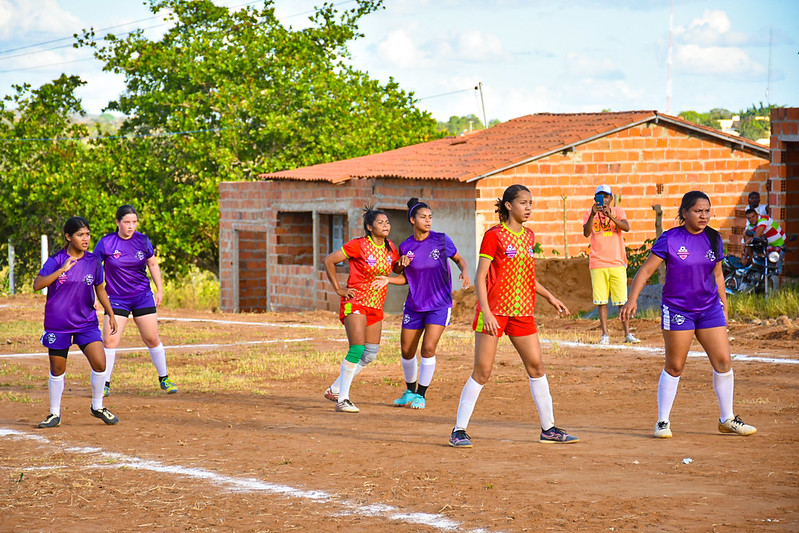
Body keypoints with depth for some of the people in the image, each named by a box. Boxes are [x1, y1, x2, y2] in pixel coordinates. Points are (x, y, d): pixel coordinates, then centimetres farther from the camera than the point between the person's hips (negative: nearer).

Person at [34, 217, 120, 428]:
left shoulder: (93, 261, 1)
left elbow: (99, 289, 15)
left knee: (100, 363, -10)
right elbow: (37, 285, -21)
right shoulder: (56, 260, -9)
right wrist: (61, 270, -29)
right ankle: (55, 414, 21)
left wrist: (111, 314, 14)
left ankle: (97, 407, 11)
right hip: (58, 323, -2)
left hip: (86, 322, 2)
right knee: (57, 370, 6)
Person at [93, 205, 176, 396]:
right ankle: (105, 384, 0)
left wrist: (160, 289, 9)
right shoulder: (106, 243, -10)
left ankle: (164, 379, 22)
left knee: (152, 339, 5)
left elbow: (153, 264, 12)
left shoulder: (143, 241, -3)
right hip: (116, 298, -2)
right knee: (109, 340, -11)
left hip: (143, 296, 2)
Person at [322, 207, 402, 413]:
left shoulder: (390, 248, 6)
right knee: (357, 349, -18)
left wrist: (387, 279, -3)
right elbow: (329, 261, -8)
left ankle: (335, 389, 20)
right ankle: (342, 400, -12)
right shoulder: (359, 245, -12)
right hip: (355, 303, -7)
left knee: (370, 354, 6)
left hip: (376, 306, 7)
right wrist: (338, 289, -8)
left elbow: (404, 276, 18)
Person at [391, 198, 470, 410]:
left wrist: (465, 272, -14)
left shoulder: (441, 240, -7)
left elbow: (459, 259, 7)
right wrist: (402, 265, -11)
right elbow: (405, 278, 11)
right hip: (414, 305, 3)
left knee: (429, 347, -14)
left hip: (439, 304, -3)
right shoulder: (406, 247, -1)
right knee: (407, 351, 7)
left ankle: (421, 395, 0)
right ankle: (410, 391, 30)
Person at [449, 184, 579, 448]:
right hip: (494, 312, -6)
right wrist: (486, 312, -20)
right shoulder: (494, 235, -7)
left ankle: (549, 428, 14)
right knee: (482, 371, -6)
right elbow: (480, 277, -10)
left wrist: (549, 297, 20)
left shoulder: (529, 236, 13)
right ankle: (459, 431, 1)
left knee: (536, 366, 4)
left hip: (522, 312, 6)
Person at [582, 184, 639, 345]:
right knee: (601, 301, -1)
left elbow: (626, 227, -12)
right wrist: (593, 214, -24)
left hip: (617, 263, 0)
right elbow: (586, 233, -10)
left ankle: (627, 334, 5)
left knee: (622, 300, 0)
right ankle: (605, 335, 4)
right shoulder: (590, 214, 6)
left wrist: (610, 216, -27)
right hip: (598, 264, 0)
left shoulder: (618, 211, 6)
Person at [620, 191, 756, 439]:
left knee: (723, 362, 1)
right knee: (674, 367, -2)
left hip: (710, 308, 4)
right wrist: (632, 299, -22)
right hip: (677, 309, -4)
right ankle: (662, 421, 10)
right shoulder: (669, 239, -10)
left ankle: (727, 419, 16)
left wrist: (724, 308, 15)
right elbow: (646, 270, -11)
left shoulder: (714, 239, 4)